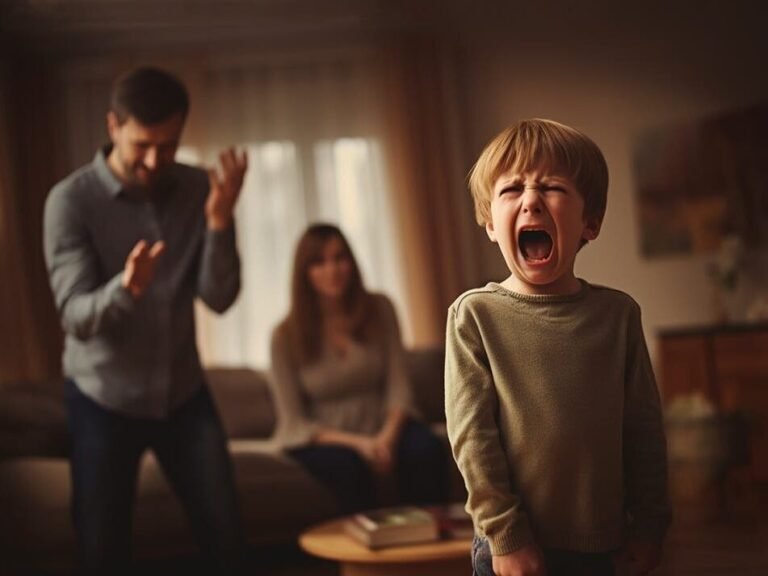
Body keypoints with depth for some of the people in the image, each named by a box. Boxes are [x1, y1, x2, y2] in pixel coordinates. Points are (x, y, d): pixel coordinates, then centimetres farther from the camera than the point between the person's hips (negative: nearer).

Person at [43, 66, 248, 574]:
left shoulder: (198, 189, -5)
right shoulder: (72, 200, -15)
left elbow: (220, 297, -11)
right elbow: (75, 316, -21)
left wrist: (219, 221, -27)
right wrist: (125, 288, -42)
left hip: (184, 391, 3)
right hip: (104, 398, -3)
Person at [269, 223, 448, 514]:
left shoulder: (379, 309, 0)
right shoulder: (285, 337, -7)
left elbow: (398, 387, -3)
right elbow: (294, 424, -8)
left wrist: (387, 437, -22)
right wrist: (356, 442, -23)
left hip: (382, 427, 2)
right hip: (322, 438, -2)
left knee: (427, 451, -30)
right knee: (349, 466, -36)